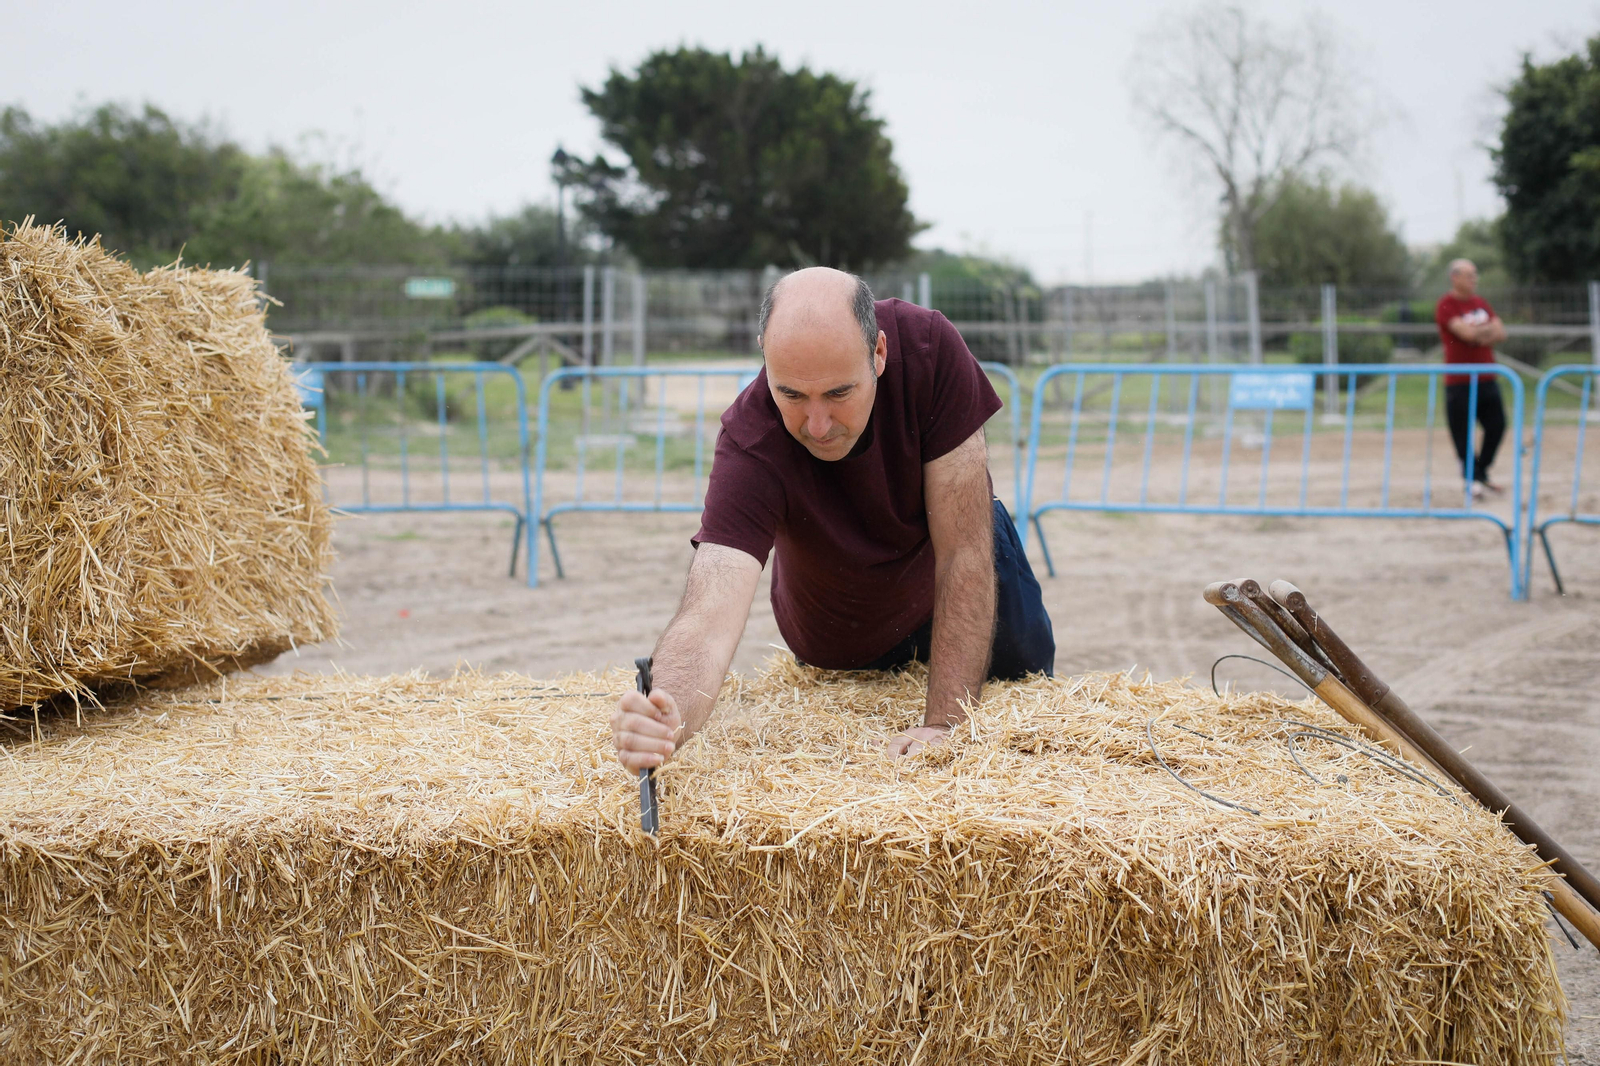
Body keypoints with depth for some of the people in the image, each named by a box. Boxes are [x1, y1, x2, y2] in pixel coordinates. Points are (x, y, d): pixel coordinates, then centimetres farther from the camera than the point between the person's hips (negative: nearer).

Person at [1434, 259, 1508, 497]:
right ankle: (1472, 478, 8)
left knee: (1497, 425, 7)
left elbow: (1500, 333, 6)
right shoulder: (1447, 305, -9)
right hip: (1459, 381, -7)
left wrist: (1477, 332, -12)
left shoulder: (1481, 303, 13)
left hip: (1487, 378, 7)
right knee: (1463, 432, -3)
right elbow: (1466, 333, -21)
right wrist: (1487, 329, -3)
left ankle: (1481, 473, 22)